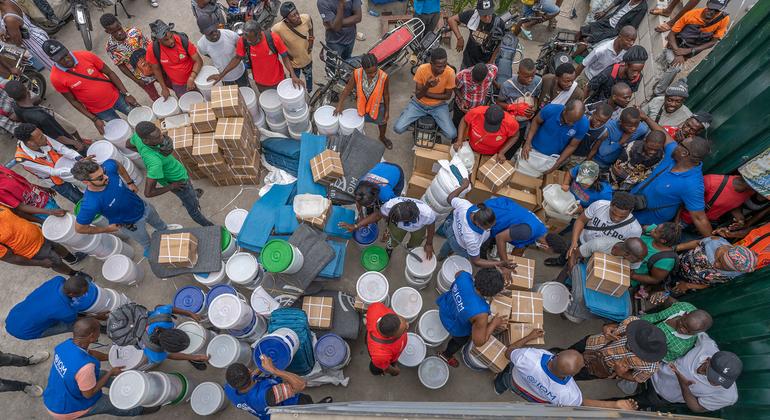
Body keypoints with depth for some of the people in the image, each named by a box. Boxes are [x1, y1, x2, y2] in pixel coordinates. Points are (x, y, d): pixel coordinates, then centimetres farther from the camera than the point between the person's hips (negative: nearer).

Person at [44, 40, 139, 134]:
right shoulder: (56, 78, -19)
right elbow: (73, 100, -9)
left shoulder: (85, 56, -18)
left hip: (116, 97, 2)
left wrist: (126, 94, -12)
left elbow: (110, 73, -7)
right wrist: (94, 119, -13)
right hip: (99, 110, -2)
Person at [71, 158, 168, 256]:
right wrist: (108, 229, -14)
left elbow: (118, 165, -5)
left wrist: (130, 183, -6)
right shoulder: (91, 204, -42)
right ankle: (150, 252, 61)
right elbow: (79, 228, -25)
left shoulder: (108, 166, -32)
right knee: (146, 243, 27)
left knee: (160, 225, 33)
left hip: (144, 206, 4)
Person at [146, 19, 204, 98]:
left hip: (194, 78, -1)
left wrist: (192, 78, -35)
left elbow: (198, 61, -22)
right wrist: (164, 88, -5)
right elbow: (156, 69, -7)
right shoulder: (153, 49, -23)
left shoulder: (183, 40, -27)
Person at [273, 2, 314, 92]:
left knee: (308, 76, 31)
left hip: (307, 58, 3)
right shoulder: (278, 28, -35)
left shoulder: (306, 18, -26)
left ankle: (310, 91, 60)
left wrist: (311, 43, -4)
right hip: (294, 62, -3)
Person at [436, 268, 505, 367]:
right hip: (457, 327, -4)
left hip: (444, 307, 4)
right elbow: (479, 342, -31)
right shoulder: (480, 312, -45)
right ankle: (446, 355, 61)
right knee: (461, 341, 32)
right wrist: (494, 323, -20)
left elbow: (457, 274, -4)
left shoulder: (464, 276, -32)